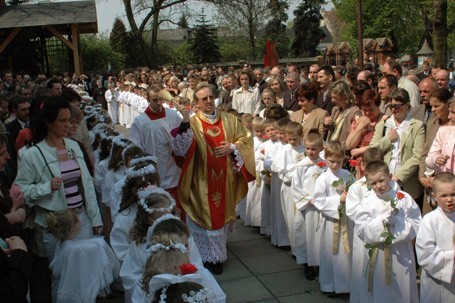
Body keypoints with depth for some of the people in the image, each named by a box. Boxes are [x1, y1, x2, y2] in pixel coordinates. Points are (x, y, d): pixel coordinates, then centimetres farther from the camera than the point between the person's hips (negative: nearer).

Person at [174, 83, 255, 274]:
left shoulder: (230, 120, 6)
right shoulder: (192, 123, -4)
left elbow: (245, 139, 8)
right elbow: (181, 149, -16)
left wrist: (232, 148, -10)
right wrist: (184, 124, -28)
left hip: (224, 180, 3)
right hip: (202, 181, -3)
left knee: (221, 214, 13)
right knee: (204, 215, 3)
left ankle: (216, 254, 31)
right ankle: (206, 255, 18)